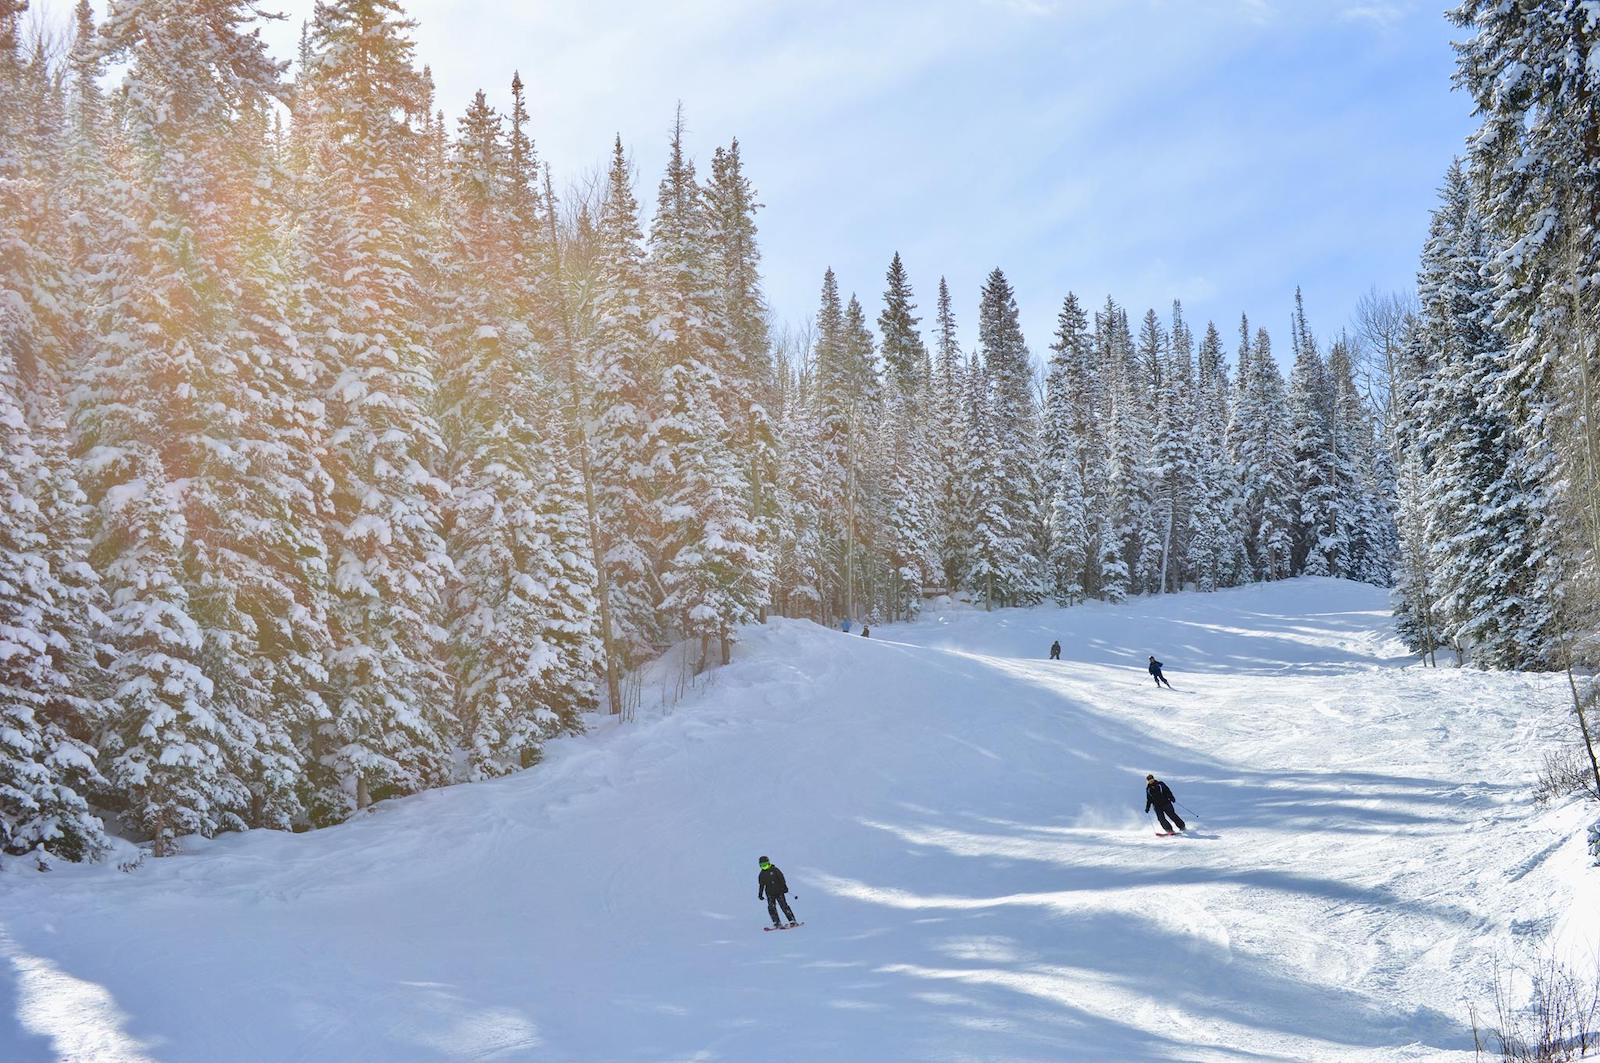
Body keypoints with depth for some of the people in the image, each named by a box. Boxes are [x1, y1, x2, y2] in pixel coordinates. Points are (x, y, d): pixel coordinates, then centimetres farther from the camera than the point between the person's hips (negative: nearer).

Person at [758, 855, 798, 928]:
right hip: (770, 893, 4)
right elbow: (761, 885, 18)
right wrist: (760, 894, 12)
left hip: (779, 891, -4)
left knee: (784, 906, -9)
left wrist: (784, 887, -15)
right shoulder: (761, 875, 9)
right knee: (771, 907, -10)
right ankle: (777, 922, -6)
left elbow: (781, 878, -5)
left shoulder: (774, 870, -3)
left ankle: (792, 921, -6)